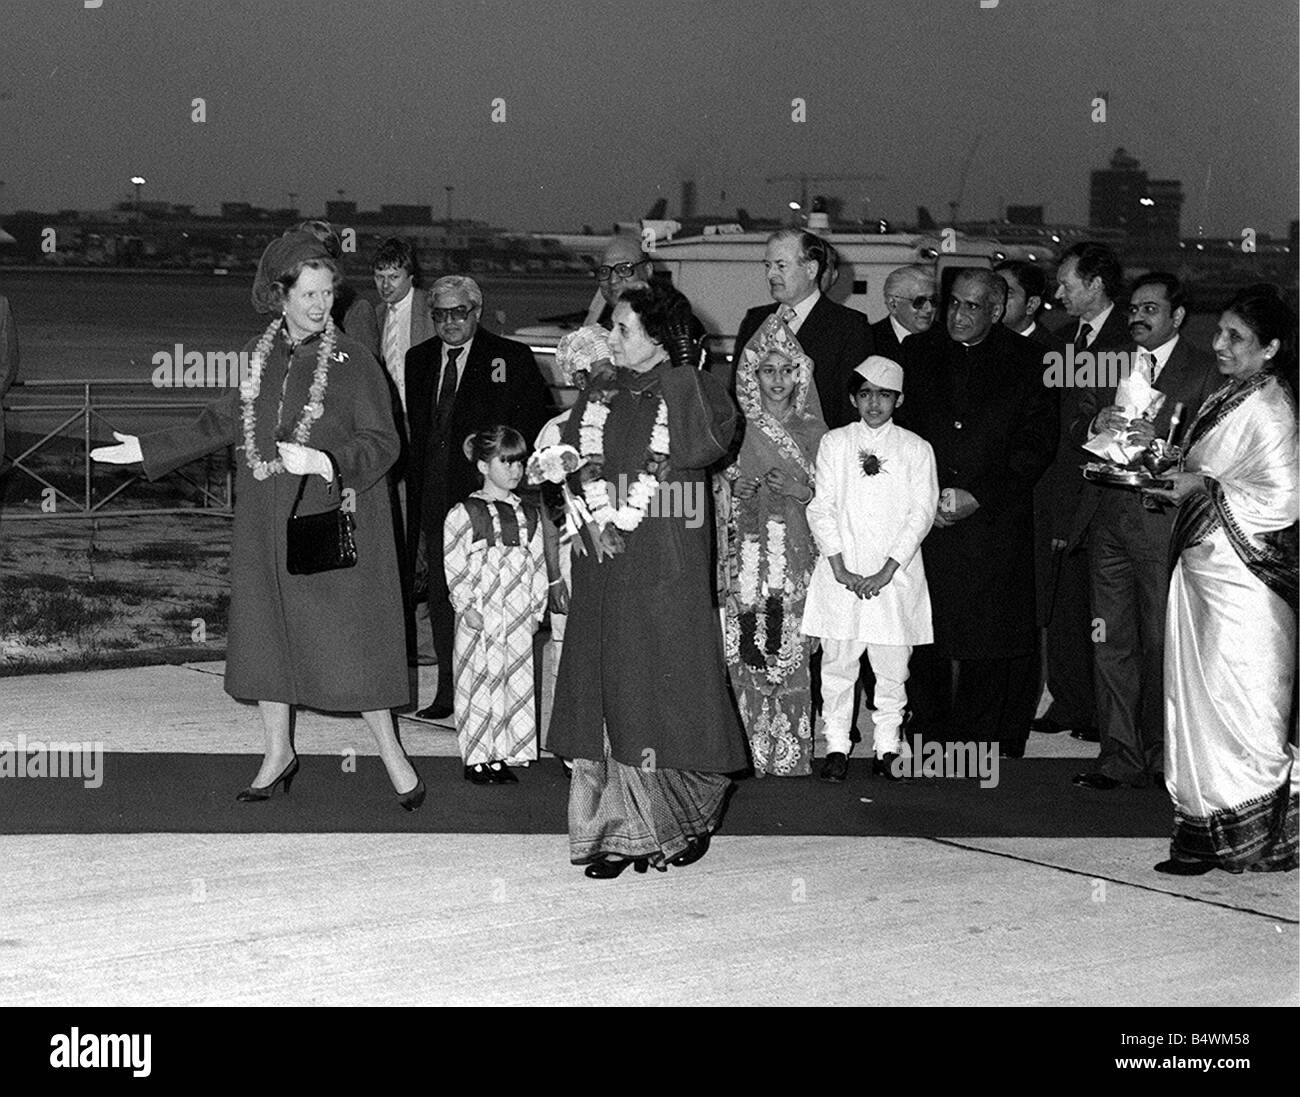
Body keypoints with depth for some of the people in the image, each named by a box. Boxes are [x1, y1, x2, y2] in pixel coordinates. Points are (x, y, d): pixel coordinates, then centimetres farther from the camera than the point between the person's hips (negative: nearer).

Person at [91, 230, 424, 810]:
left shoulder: (353, 361, -11)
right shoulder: (262, 353, 4)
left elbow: (382, 442, -13)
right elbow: (227, 420, 16)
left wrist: (323, 460, -31)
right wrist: (147, 448, 18)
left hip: (331, 519, -5)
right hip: (266, 521, 5)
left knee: (347, 636, -3)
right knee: (266, 628, 11)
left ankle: (390, 751, 14)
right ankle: (278, 752, 26)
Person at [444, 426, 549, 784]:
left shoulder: (528, 516, 13)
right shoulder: (464, 513, -3)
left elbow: (538, 564, 14)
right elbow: (454, 565, -6)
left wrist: (537, 608, 7)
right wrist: (465, 606, -12)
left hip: (520, 619, 5)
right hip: (480, 618, -5)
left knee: (518, 684, 4)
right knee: (479, 684, -1)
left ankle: (503, 756, 12)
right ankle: (477, 759, 6)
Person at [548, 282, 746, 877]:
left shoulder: (687, 388, -2)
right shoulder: (599, 394, 13)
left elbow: (668, 464, -9)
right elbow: (580, 461, 4)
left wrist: (626, 520, -11)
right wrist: (597, 518, -11)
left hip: (664, 558, -5)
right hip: (604, 559, 5)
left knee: (665, 673, -2)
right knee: (605, 683, 1)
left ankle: (686, 819, 10)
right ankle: (617, 830, 5)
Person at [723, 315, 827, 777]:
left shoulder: (814, 433, 9)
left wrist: (798, 492, -9)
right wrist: (736, 491, -12)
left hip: (797, 556, 1)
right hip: (748, 557, -1)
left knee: (793, 657, -4)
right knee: (748, 655, -6)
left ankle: (792, 753, 3)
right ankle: (754, 752, 1)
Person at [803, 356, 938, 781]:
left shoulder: (916, 449, 4)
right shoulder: (834, 444, 6)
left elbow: (922, 513, -2)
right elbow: (821, 508, 2)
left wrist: (887, 571, -10)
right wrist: (840, 569, -9)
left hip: (896, 575, 0)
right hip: (841, 575, 0)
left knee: (892, 667, 3)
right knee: (837, 662, 2)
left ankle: (888, 747, 13)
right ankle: (836, 746, 11)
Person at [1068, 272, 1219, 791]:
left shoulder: (1204, 370, 0)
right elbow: (1075, 432, 16)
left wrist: (1157, 442, -21)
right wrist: (1095, 425, -6)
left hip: (1162, 519, -5)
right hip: (1107, 518, 5)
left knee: (1161, 641, 0)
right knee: (1110, 641, 6)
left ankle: (1162, 754, 12)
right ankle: (1119, 756, 12)